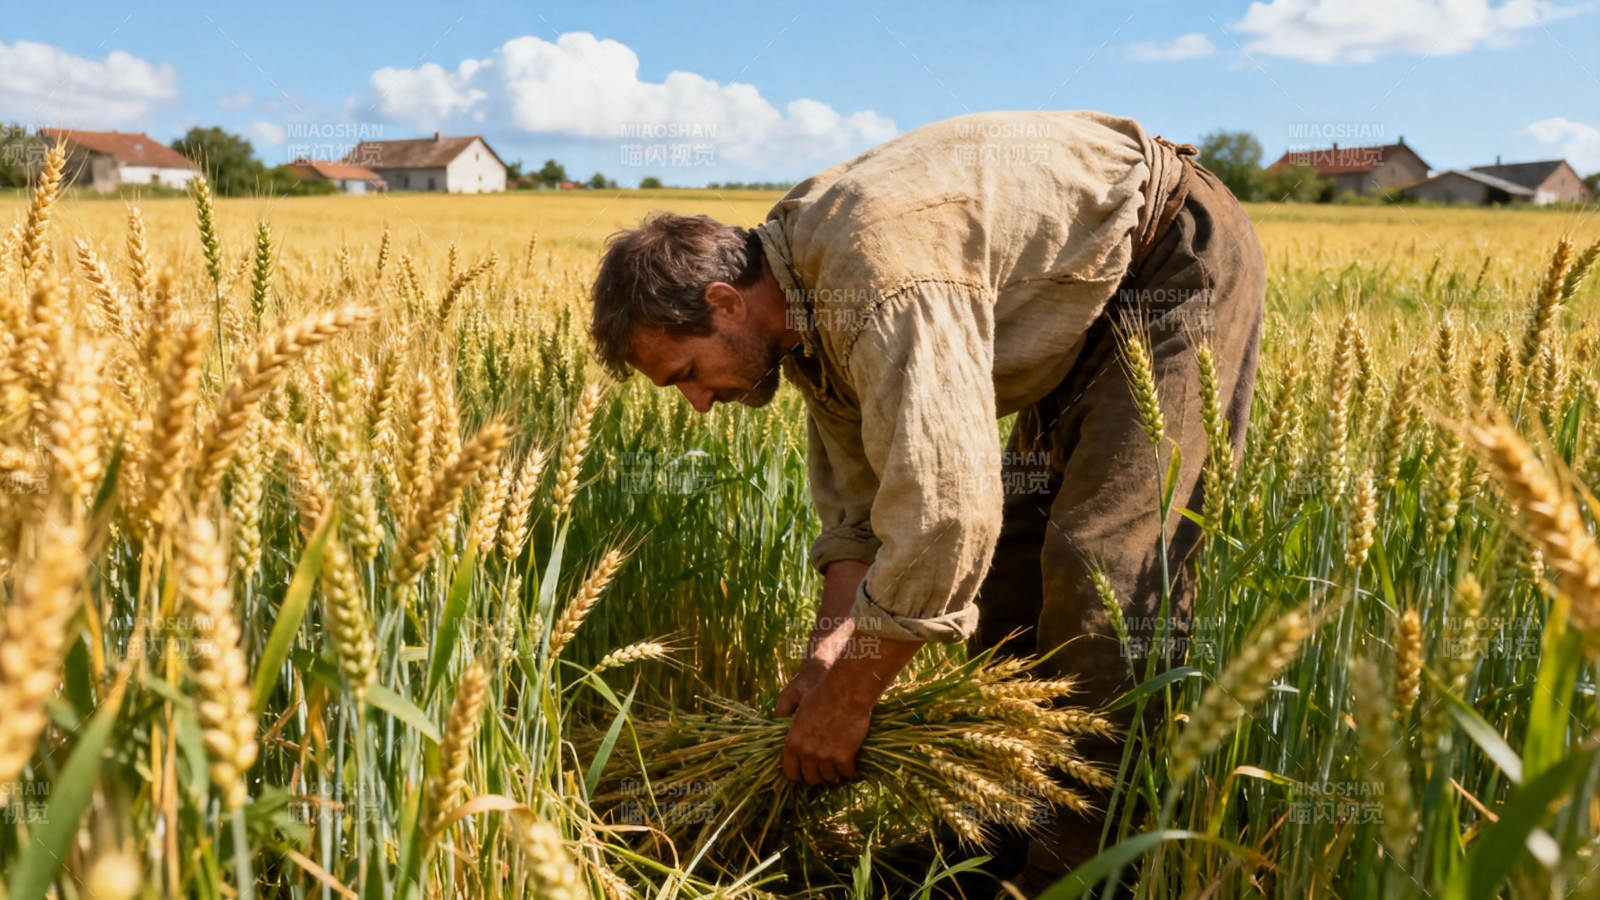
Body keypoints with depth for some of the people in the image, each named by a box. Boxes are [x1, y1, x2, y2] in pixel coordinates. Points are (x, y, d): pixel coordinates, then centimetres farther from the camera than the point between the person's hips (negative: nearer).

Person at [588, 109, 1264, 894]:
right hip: (1091, 296, 9)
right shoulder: (805, 297, -3)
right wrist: (834, 643, -11)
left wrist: (848, 699, -28)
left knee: (1107, 561, -17)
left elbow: (944, 512, -41)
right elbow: (857, 494, 2)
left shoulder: (883, 281, -36)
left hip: (1180, 258, -9)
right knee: (1012, 542, 8)